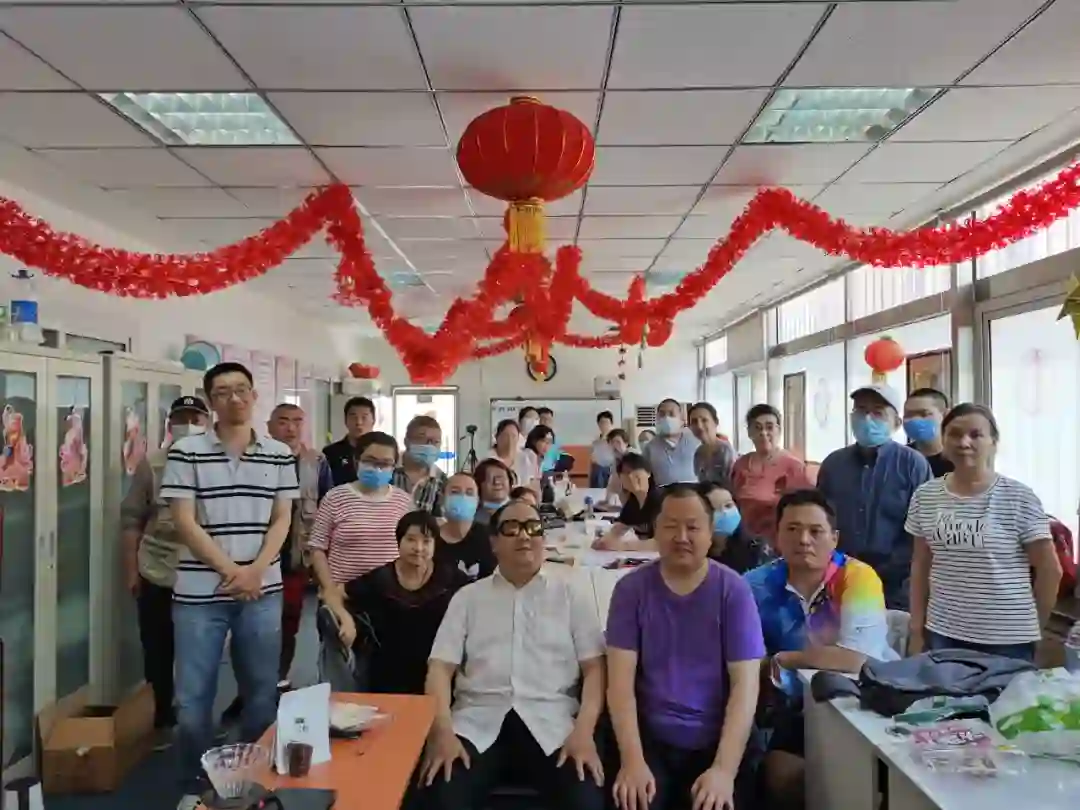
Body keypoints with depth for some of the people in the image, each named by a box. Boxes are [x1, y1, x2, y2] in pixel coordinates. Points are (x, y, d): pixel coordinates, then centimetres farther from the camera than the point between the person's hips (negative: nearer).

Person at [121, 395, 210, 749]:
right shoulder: (151, 464, 0)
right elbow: (132, 519, 3)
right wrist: (131, 570, 0)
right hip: (157, 576, 1)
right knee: (158, 653, 12)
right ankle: (161, 720, 30)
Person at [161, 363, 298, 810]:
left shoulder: (280, 455, 4)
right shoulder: (186, 452, -4)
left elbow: (282, 520, 5)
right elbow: (184, 522, -7)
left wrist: (255, 571, -9)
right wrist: (230, 571, -13)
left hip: (262, 590, 2)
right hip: (199, 593, -2)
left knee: (262, 690, 10)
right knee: (193, 697, 5)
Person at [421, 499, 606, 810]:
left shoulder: (573, 597, 13)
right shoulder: (467, 597, 14)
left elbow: (594, 669, 6)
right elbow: (440, 668, 6)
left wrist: (584, 731, -11)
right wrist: (442, 730, -12)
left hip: (551, 721, 0)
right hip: (478, 720, 0)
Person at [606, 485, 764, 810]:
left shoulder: (733, 590, -4)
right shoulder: (631, 588, -2)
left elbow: (746, 683, -8)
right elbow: (621, 679, -6)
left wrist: (724, 769, -18)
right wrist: (632, 760, -18)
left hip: (716, 742, 0)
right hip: (650, 739, 0)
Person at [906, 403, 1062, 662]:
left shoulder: (1019, 498, -9)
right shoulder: (925, 496, 2)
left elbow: (1050, 569, -3)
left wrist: (1034, 626, 4)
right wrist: (916, 629, 6)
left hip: (1007, 639, -3)